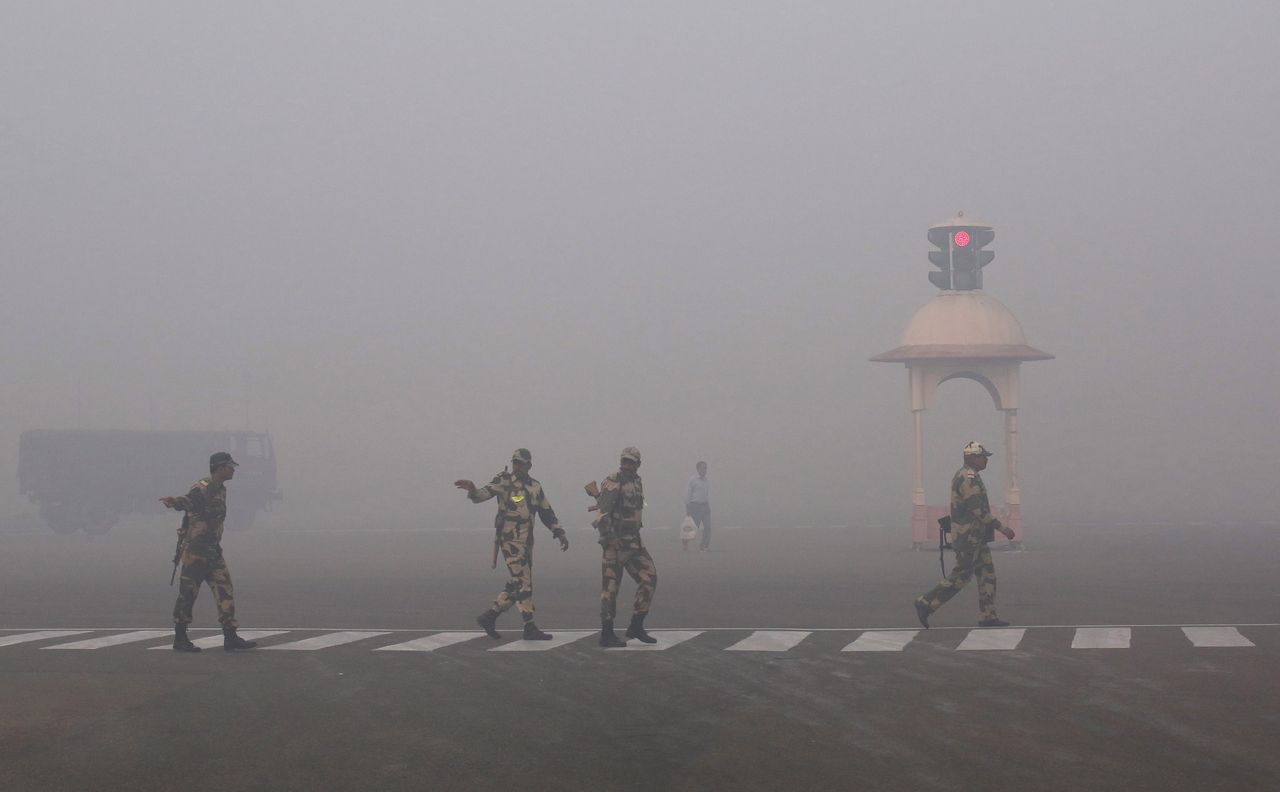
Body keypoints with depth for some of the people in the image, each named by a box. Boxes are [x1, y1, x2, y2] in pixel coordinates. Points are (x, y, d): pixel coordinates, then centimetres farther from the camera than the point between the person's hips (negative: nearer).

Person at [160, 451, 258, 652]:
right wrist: (173, 502, -58)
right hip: (195, 551, -9)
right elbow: (187, 500, -37)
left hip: (213, 551, 9)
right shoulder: (201, 489, -16)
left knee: (225, 592, 4)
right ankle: (180, 639, 7)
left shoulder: (220, 489, 13)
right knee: (188, 594, -1)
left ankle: (230, 637, 6)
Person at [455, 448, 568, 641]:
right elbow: (484, 493, -21)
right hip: (510, 539, -7)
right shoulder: (504, 482, -6)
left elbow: (547, 512, 21)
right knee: (523, 583, -8)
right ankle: (530, 628, -5)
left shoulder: (535, 487, 13)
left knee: (517, 586, 9)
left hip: (526, 541, 7)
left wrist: (560, 533, 14)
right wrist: (473, 490, -43)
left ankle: (489, 617, 17)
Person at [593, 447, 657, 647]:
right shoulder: (613, 482, -11)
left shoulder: (637, 482, 14)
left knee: (649, 578, 2)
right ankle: (607, 634, 2)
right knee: (611, 587, -4)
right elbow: (603, 512, -19)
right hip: (615, 542, -8)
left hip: (634, 541, 8)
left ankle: (636, 627, 8)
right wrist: (610, 537, -25)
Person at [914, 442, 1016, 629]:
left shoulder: (962, 475, 15)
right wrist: (1002, 529, -19)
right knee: (961, 576, -5)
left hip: (975, 537, 10)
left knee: (987, 574, 8)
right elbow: (979, 510, -23)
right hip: (969, 535, -10)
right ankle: (926, 604, -1)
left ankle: (987, 617, 7)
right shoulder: (969, 478, -18)